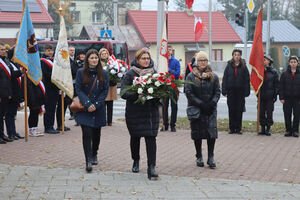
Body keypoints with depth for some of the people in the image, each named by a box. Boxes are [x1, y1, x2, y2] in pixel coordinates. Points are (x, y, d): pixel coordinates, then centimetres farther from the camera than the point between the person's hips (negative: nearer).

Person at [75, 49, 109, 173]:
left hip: (99, 109, 2)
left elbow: (105, 90, 2)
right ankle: (88, 160, -13)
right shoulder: (81, 72, 0)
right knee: (87, 133, -11)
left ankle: (94, 154, 35)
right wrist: (87, 104, -15)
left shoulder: (103, 73, 5)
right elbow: (78, 89, -4)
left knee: (96, 133, 12)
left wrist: (96, 104, -10)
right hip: (84, 109, -2)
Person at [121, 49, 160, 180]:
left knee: (151, 137, -9)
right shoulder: (130, 74, -3)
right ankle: (136, 161, 36)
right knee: (135, 137, 13)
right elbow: (123, 93, -11)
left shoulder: (154, 73, 7)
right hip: (134, 111, -1)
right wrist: (137, 95, -27)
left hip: (151, 111, 1)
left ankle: (151, 167, -9)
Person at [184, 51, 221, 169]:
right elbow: (188, 93, -6)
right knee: (197, 133, 3)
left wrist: (213, 102, -12)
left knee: (212, 132, -9)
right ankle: (199, 157, 16)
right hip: (195, 109, -1)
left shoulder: (213, 76, 8)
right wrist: (201, 104, -14)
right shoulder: (191, 76, 1)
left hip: (210, 109, 1)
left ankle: (211, 157, -2)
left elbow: (217, 92, 7)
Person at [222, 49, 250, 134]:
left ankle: (238, 128, 11)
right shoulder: (229, 66, 3)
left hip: (240, 91, -1)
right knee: (231, 110, 4)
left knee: (239, 110, 2)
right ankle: (232, 128, 11)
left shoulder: (243, 66, 2)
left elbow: (247, 80, 2)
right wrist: (224, 91, -3)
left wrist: (246, 92, -5)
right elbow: (225, 78, 4)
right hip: (231, 91, 1)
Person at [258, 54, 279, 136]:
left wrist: (275, 94, -4)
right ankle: (263, 128, 11)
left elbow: (277, 84, 3)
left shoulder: (273, 72, 1)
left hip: (270, 96, -2)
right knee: (261, 113, 3)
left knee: (269, 113, 0)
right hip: (261, 96, 2)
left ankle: (268, 129, 8)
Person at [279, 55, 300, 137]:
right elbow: (281, 87, 5)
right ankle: (288, 130, 13)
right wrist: (281, 97, -3)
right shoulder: (284, 74, 5)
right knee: (287, 115, 3)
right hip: (287, 98, 1)